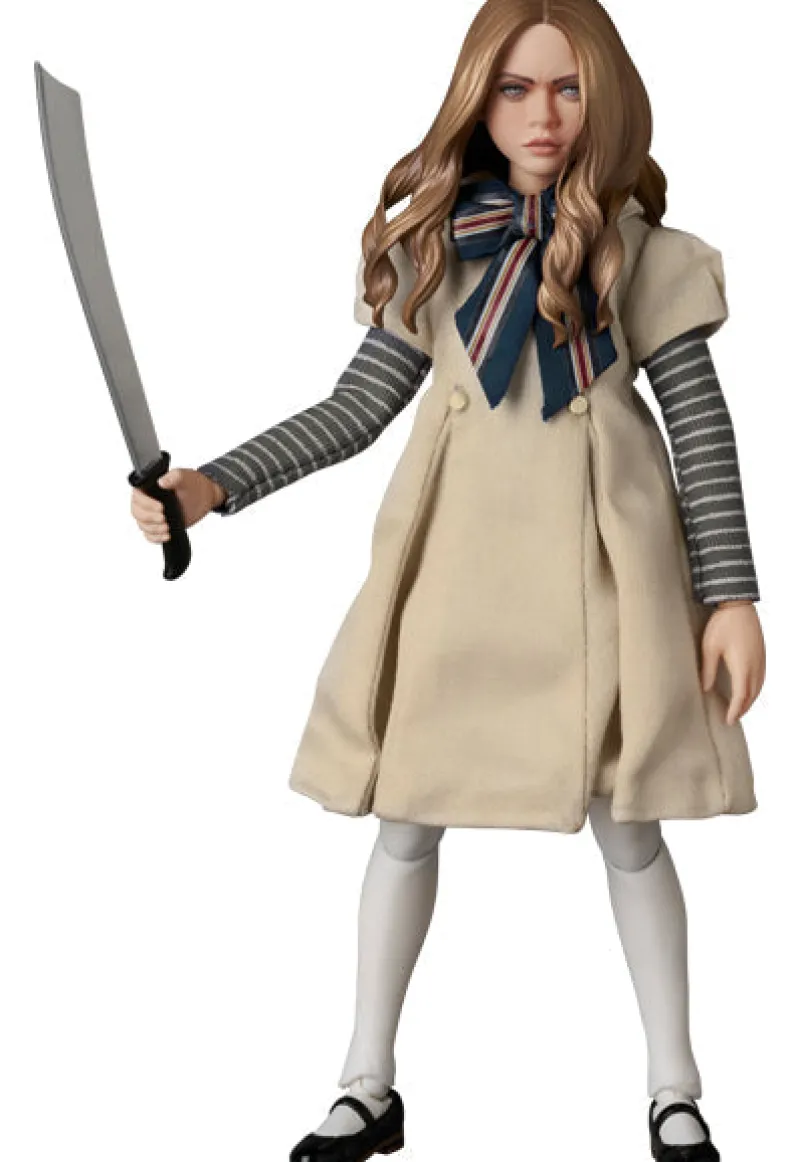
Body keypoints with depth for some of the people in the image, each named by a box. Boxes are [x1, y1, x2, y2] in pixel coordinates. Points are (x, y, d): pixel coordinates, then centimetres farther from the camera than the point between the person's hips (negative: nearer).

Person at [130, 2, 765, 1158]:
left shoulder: (635, 243, -1)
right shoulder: (435, 239, 6)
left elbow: (702, 426, -1)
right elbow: (358, 406, 5)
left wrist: (731, 593, -6)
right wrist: (215, 485, -5)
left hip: (596, 554, -2)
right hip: (455, 551, 3)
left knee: (627, 826, 5)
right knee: (405, 816, 7)